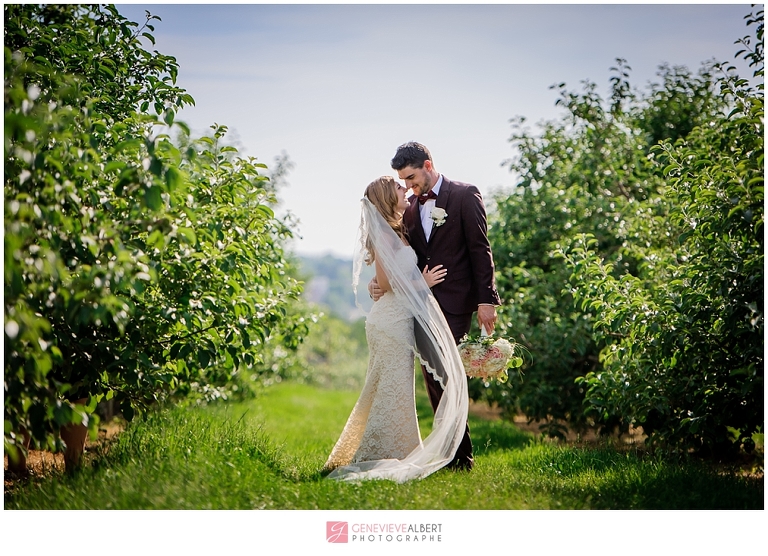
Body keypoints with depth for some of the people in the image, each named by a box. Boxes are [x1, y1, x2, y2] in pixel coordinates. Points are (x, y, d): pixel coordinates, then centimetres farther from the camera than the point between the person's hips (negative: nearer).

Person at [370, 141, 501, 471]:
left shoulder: (464, 195, -4)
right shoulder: (410, 205, 14)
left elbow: (480, 249, -7)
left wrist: (486, 299, -12)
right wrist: (380, 280, -5)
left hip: (455, 302, -7)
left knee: (442, 373, -11)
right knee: (432, 374, 7)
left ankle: (460, 456, -3)